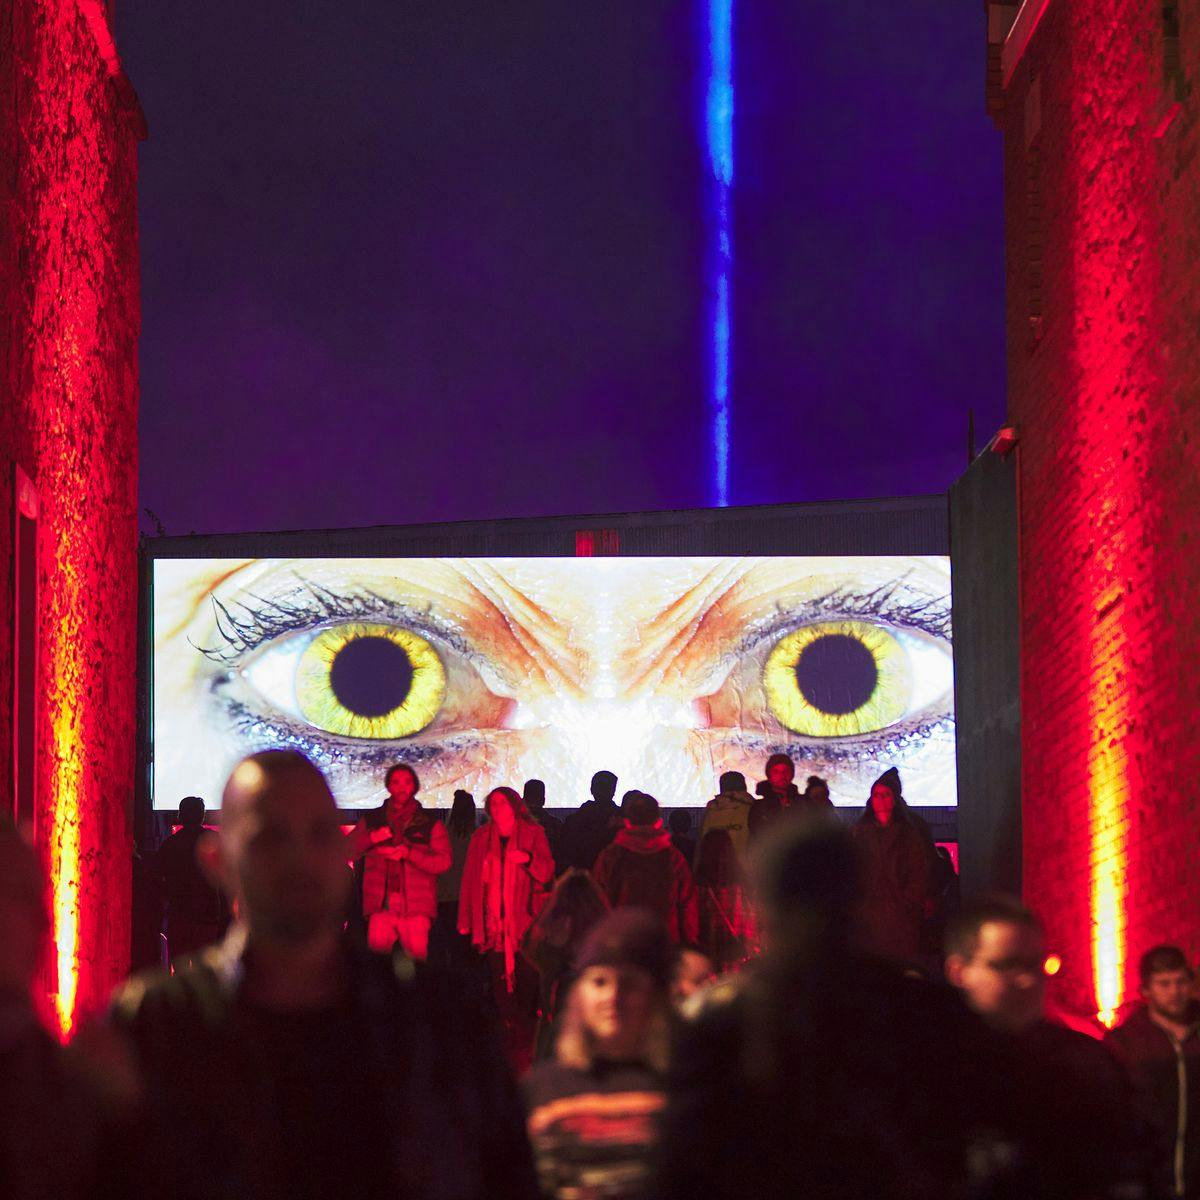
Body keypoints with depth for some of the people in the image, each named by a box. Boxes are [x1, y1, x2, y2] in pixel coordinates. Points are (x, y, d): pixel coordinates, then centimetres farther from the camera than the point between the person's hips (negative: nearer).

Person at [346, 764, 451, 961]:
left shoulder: (430, 823, 11)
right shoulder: (372, 820, 16)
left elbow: (444, 861, 1)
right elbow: (346, 851, 8)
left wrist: (408, 853, -11)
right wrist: (370, 838, -9)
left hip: (416, 908, -1)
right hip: (381, 906, 1)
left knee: (417, 956, -10)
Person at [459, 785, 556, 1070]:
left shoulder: (533, 834, 6)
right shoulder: (482, 838, 13)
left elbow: (546, 873, 1)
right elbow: (470, 880, 11)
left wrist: (529, 859, -20)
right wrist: (466, 923, 7)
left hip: (524, 922, -2)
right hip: (494, 924, 2)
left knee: (526, 980, -8)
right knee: (500, 983, -2)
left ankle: (525, 1044, 0)